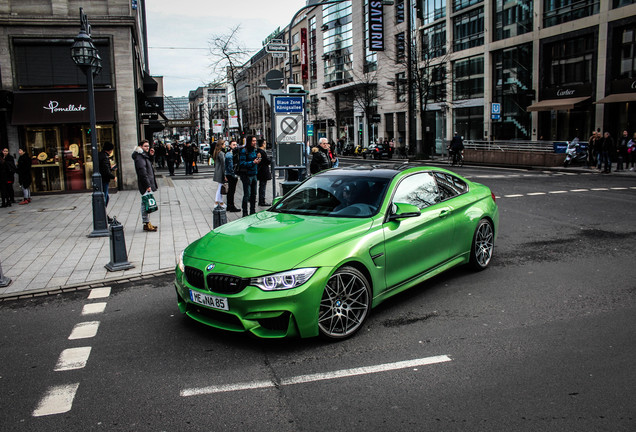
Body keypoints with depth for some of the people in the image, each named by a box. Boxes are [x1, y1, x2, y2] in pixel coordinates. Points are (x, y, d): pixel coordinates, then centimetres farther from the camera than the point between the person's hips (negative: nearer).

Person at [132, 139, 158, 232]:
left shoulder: (144, 156, 19)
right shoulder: (140, 157, -14)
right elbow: (143, 173, -21)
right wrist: (148, 185, -23)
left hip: (148, 184, 10)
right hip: (145, 185, -10)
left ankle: (147, 223, 18)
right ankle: (146, 224, -6)